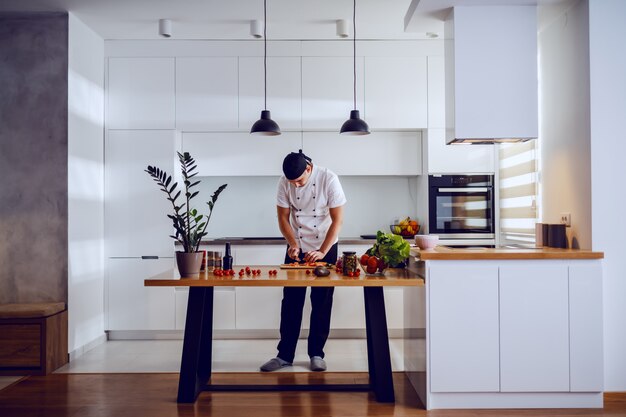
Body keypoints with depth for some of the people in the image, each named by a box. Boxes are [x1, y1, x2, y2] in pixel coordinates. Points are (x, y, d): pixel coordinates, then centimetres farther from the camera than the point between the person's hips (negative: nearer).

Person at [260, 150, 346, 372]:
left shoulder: (329, 179, -19)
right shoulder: (285, 182, -10)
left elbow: (337, 220, -17)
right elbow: (283, 217, -3)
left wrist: (322, 252, -22)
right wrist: (293, 244, -18)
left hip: (325, 248, -2)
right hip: (296, 248, 2)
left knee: (322, 303, 3)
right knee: (291, 302, 3)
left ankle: (316, 353, 15)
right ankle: (285, 354, 13)